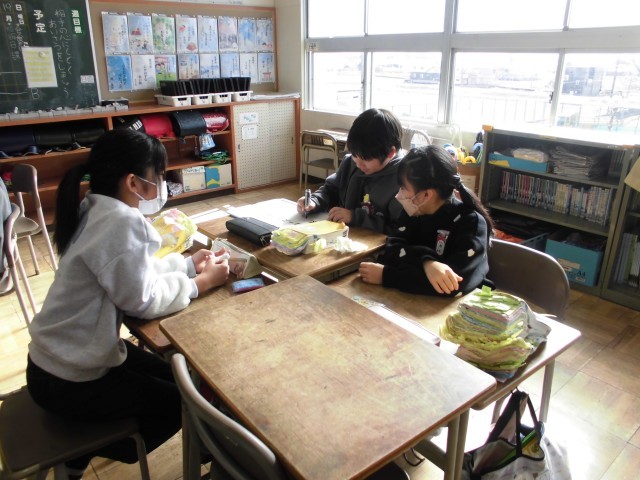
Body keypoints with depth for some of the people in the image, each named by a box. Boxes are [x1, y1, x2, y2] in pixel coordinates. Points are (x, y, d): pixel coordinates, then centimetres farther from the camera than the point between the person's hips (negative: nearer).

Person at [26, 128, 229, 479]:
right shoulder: (122, 223, -29)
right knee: (178, 402, 8)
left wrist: (187, 264, 3)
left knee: (172, 378, 20)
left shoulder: (97, 210, 1)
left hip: (59, 357, 9)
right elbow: (142, 299, -24)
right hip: (67, 381, -9)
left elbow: (135, 272, 9)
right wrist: (200, 283, -12)